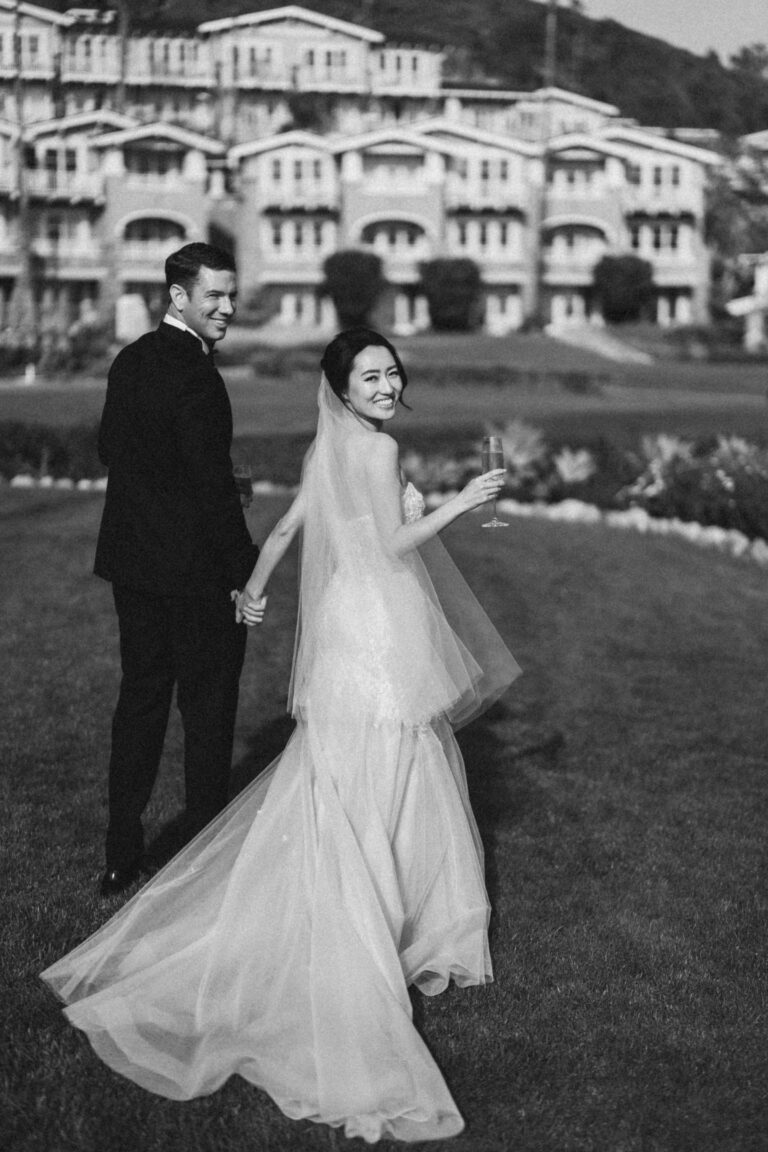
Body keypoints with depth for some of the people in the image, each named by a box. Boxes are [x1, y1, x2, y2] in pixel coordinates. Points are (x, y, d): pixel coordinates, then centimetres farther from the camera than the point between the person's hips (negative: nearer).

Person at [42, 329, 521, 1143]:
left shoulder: (330, 451, 12)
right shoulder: (375, 449, -15)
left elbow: (285, 528, 18)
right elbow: (392, 545, -17)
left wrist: (253, 591, 30)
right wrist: (458, 503, -10)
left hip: (356, 633, 9)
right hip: (375, 641, -9)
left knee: (342, 795, 16)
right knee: (362, 804, -3)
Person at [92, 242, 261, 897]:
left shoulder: (130, 360, 8)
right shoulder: (194, 376, -19)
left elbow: (110, 449, 16)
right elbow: (212, 482, -21)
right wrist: (247, 570, -14)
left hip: (132, 560, 8)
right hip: (197, 570, -8)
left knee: (140, 698, 15)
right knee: (209, 709, 4)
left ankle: (122, 860, 21)